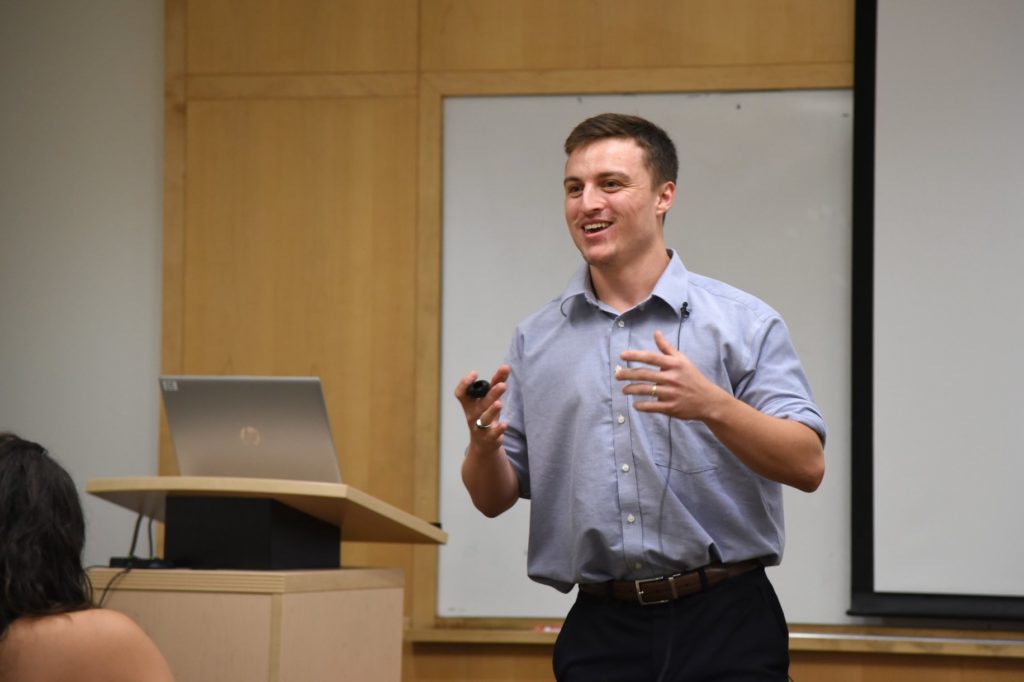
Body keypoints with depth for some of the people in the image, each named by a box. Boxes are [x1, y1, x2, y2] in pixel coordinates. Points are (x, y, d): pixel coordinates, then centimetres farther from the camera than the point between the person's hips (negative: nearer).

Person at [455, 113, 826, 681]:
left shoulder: (743, 323, -1)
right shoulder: (536, 340, 9)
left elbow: (807, 465, -9)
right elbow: (494, 498, 10)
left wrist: (711, 405, -24)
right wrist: (483, 442, -12)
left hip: (723, 627, -3)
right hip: (600, 630, 3)